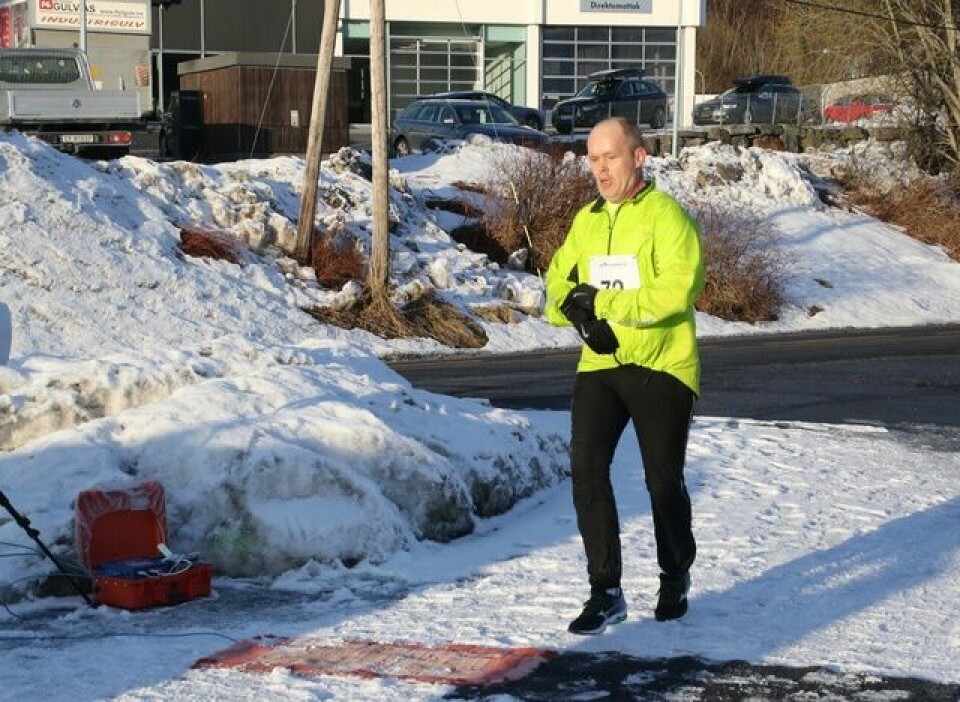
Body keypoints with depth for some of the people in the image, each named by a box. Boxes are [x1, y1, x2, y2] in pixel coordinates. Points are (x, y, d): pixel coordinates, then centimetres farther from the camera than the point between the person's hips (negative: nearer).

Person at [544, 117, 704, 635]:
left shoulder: (666, 215, -9)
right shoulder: (586, 221, 13)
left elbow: (676, 289, -21)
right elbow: (559, 284, 14)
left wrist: (602, 302, -20)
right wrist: (581, 314, -9)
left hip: (661, 366, -5)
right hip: (599, 364, 5)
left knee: (663, 480, 7)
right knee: (586, 466, -10)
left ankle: (675, 577, 31)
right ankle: (606, 592, -4)